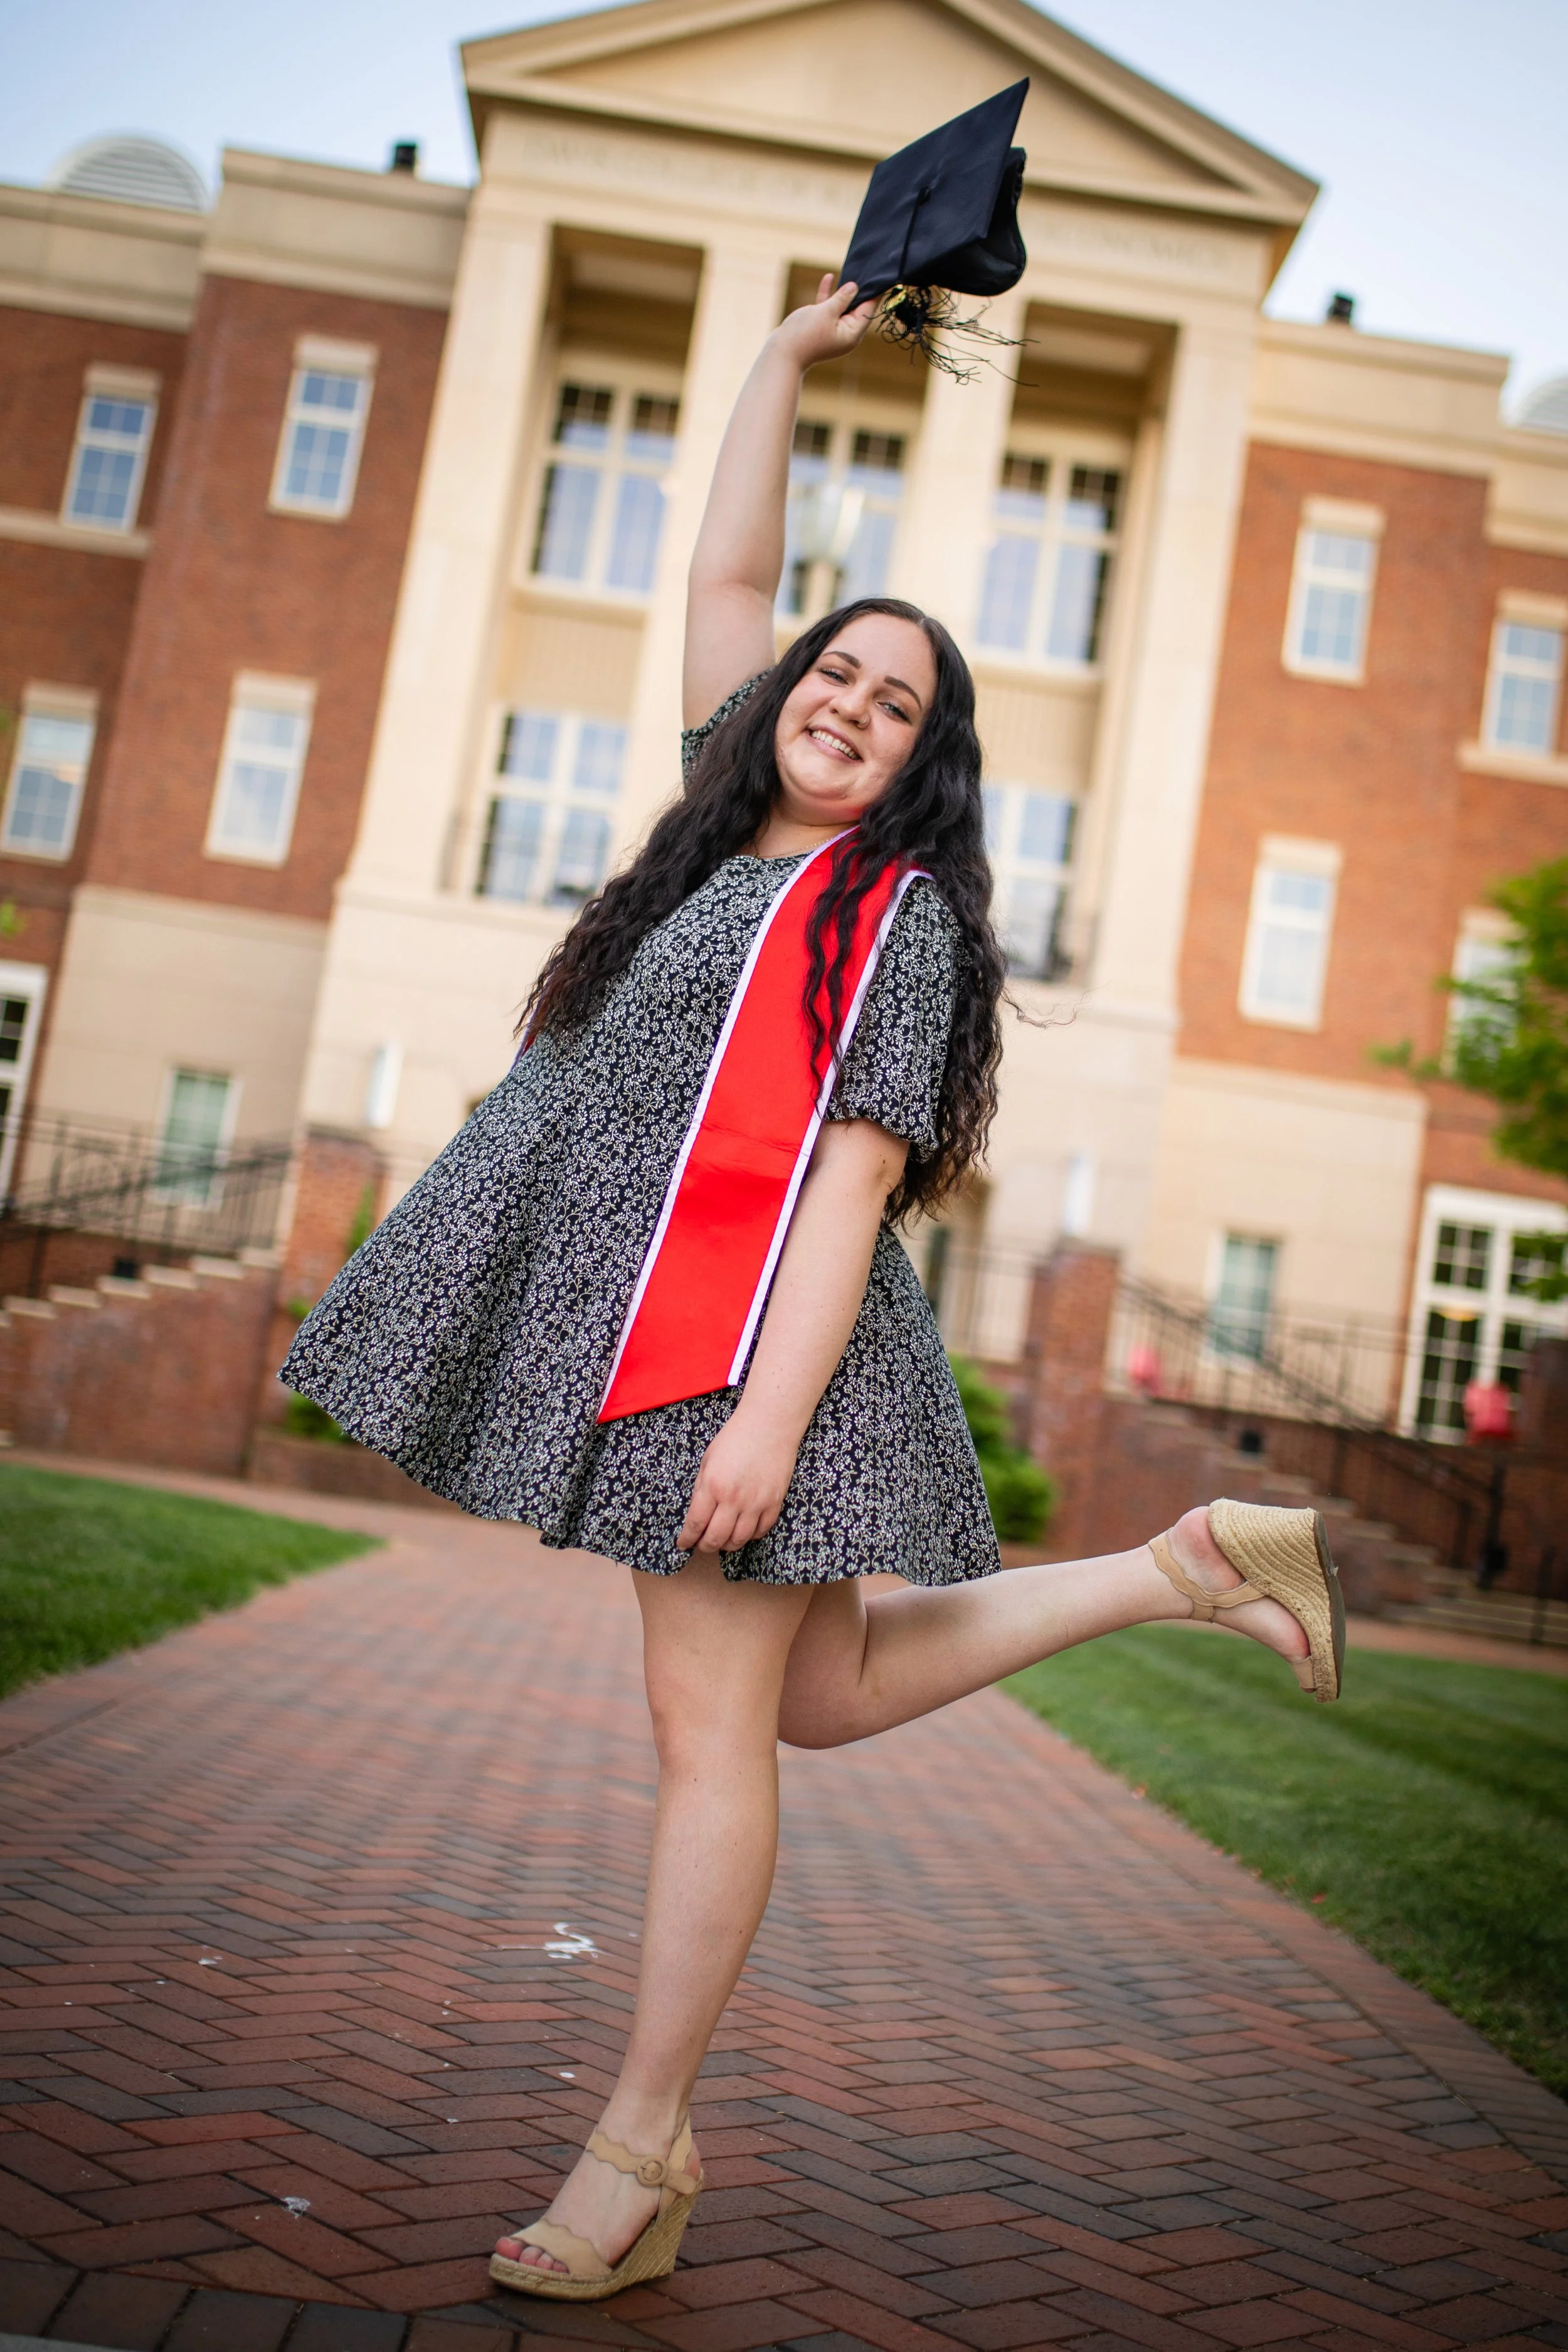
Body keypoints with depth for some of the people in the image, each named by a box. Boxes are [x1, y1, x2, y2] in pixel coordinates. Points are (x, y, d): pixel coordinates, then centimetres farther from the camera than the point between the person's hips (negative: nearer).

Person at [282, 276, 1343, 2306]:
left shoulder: (895, 904, -6)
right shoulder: (745, 826, 16)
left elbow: (859, 1168, -14)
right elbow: (726, 579, 24)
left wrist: (767, 1414, -22)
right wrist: (791, 354, 24)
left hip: (762, 1328, -9)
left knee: (712, 1732, -2)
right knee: (821, 1693, 13)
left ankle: (642, 2150, 11)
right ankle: (1183, 1564, 22)